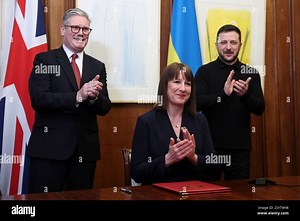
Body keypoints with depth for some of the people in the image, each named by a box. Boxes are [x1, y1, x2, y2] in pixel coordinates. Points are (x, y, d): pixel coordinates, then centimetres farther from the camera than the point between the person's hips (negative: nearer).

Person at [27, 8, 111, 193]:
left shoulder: (97, 66, 11)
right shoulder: (44, 60, 0)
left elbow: (105, 108, 6)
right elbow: (38, 99, -13)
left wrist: (94, 96, -17)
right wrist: (78, 96, -23)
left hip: (85, 148, 4)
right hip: (49, 146, -3)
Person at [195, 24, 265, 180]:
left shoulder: (251, 73, 6)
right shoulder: (204, 71, 0)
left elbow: (260, 109, 0)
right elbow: (197, 103, -12)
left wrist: (245, 95, -21)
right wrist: (223, 94, -27)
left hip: (240, 147, 2)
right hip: (210, 144, -2)